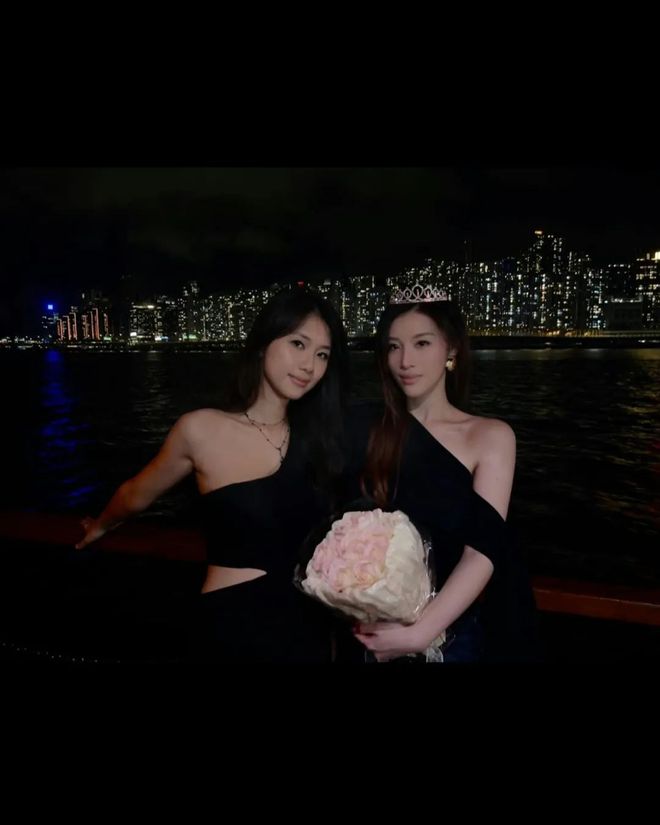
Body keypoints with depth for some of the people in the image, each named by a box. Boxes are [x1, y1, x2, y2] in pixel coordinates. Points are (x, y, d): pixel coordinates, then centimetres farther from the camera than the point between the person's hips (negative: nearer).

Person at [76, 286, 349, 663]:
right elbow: (136, 495, 7)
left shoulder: (315, 433, -3)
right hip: (232, 627, -3)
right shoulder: (202, 429, -12)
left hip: (308, 627, 4)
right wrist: (100, 527, 24)